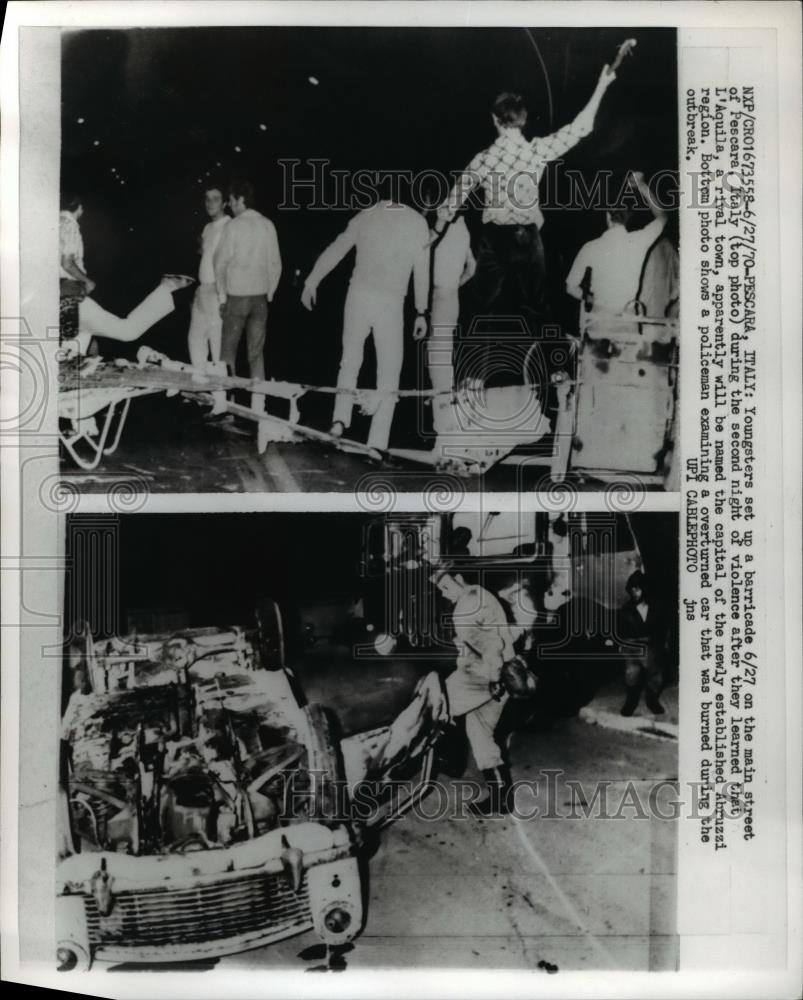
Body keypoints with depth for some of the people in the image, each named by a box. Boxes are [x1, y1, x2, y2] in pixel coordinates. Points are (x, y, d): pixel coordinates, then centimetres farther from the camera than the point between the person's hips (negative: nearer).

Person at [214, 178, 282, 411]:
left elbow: (220, 262, -7)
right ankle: (258, 404, 6)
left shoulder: (233, 226, -9)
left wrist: (222, 295, 2)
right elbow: (275, 264, 6)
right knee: (256, 352, 7)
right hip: (260, 296, 4)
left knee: (228, 348, 7)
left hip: (237, 296, -4)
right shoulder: (268, 225, 3)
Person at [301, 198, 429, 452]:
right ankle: (377, 443, -1)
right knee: (389, 372, 3)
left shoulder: (365, 216, 5)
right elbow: (422, 270, 0)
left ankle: (340, 419, 9)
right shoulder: (417, 222, -1)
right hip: (391, 304, -2)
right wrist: (421, 312, 7)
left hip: (359, 296, 2)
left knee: (350, 361, 21)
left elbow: (333, 251, 10)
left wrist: (311, 283, 19)